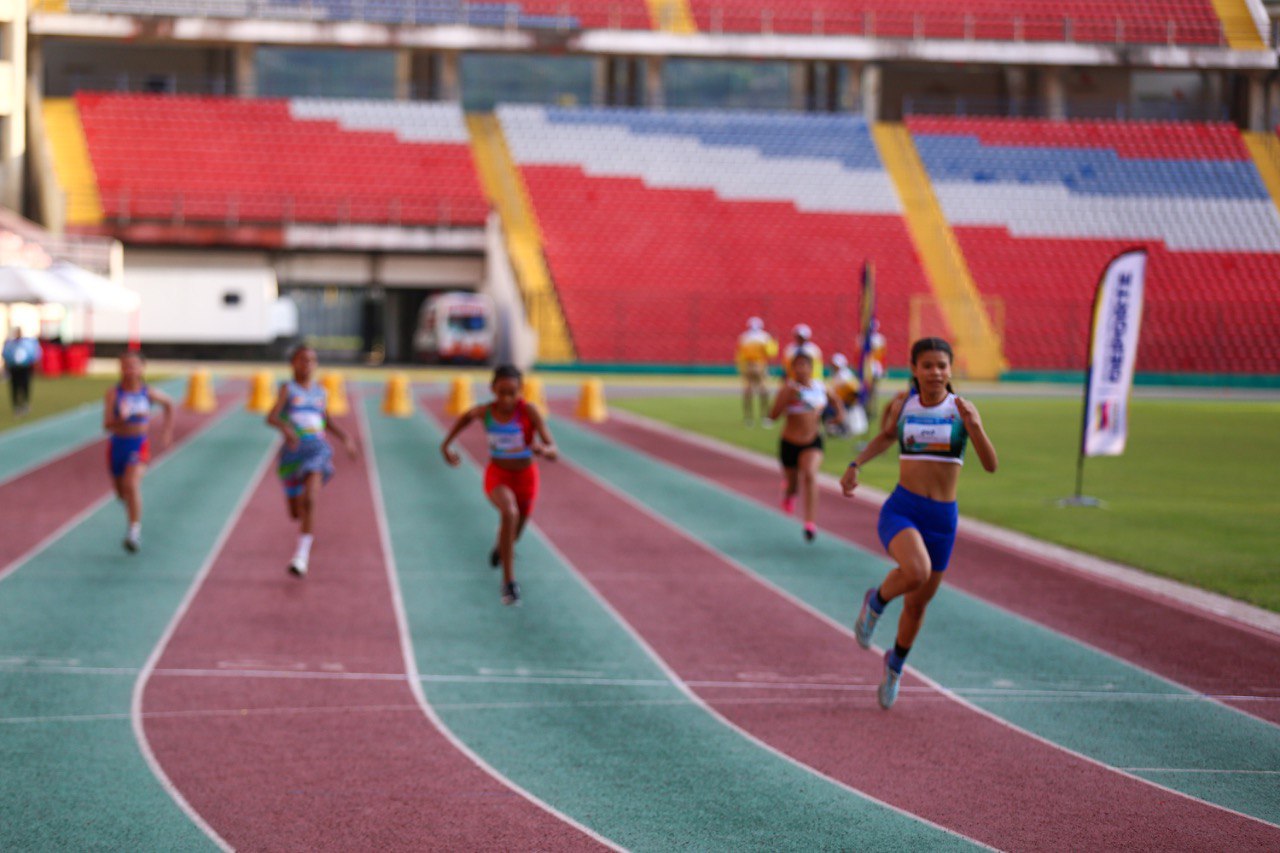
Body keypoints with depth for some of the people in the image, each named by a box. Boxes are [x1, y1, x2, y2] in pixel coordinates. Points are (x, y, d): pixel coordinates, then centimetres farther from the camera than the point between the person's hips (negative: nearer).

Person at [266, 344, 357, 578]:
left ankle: (302, 556, -24)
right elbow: (271, 417, -13)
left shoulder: (321, 392, 13)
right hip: (292, 451, 0)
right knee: (295, 512, 11)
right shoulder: (288, 388, 1)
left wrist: (345, 437, 16)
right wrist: (285, 427, -34)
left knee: (309, 501, -24)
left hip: (317, 449, 0)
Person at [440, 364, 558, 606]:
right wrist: (446, 444, 10)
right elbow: (467, 416, 11)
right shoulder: (485, 412, -16)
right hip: (497, 477, -1)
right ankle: (509, 582, -29)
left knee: (514, 533, 21)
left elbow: (553, 452, -30)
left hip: (525, 477, 1)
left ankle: (500, 548, 62)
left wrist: (542, 449, -52)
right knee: (510, 512, -33)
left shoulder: (529, 411, -24)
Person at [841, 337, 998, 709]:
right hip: (901, 510, -1)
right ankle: (876, 601, 1)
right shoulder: (902, 402, 0)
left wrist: (974, 427, -27)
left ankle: (896, 662, 45)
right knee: (916, 572, -33)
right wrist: (855, 464, 11)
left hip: (942, 518, 1)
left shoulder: (962, 409, -4)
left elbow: (991, 465, -12)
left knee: (918, 604, 15)